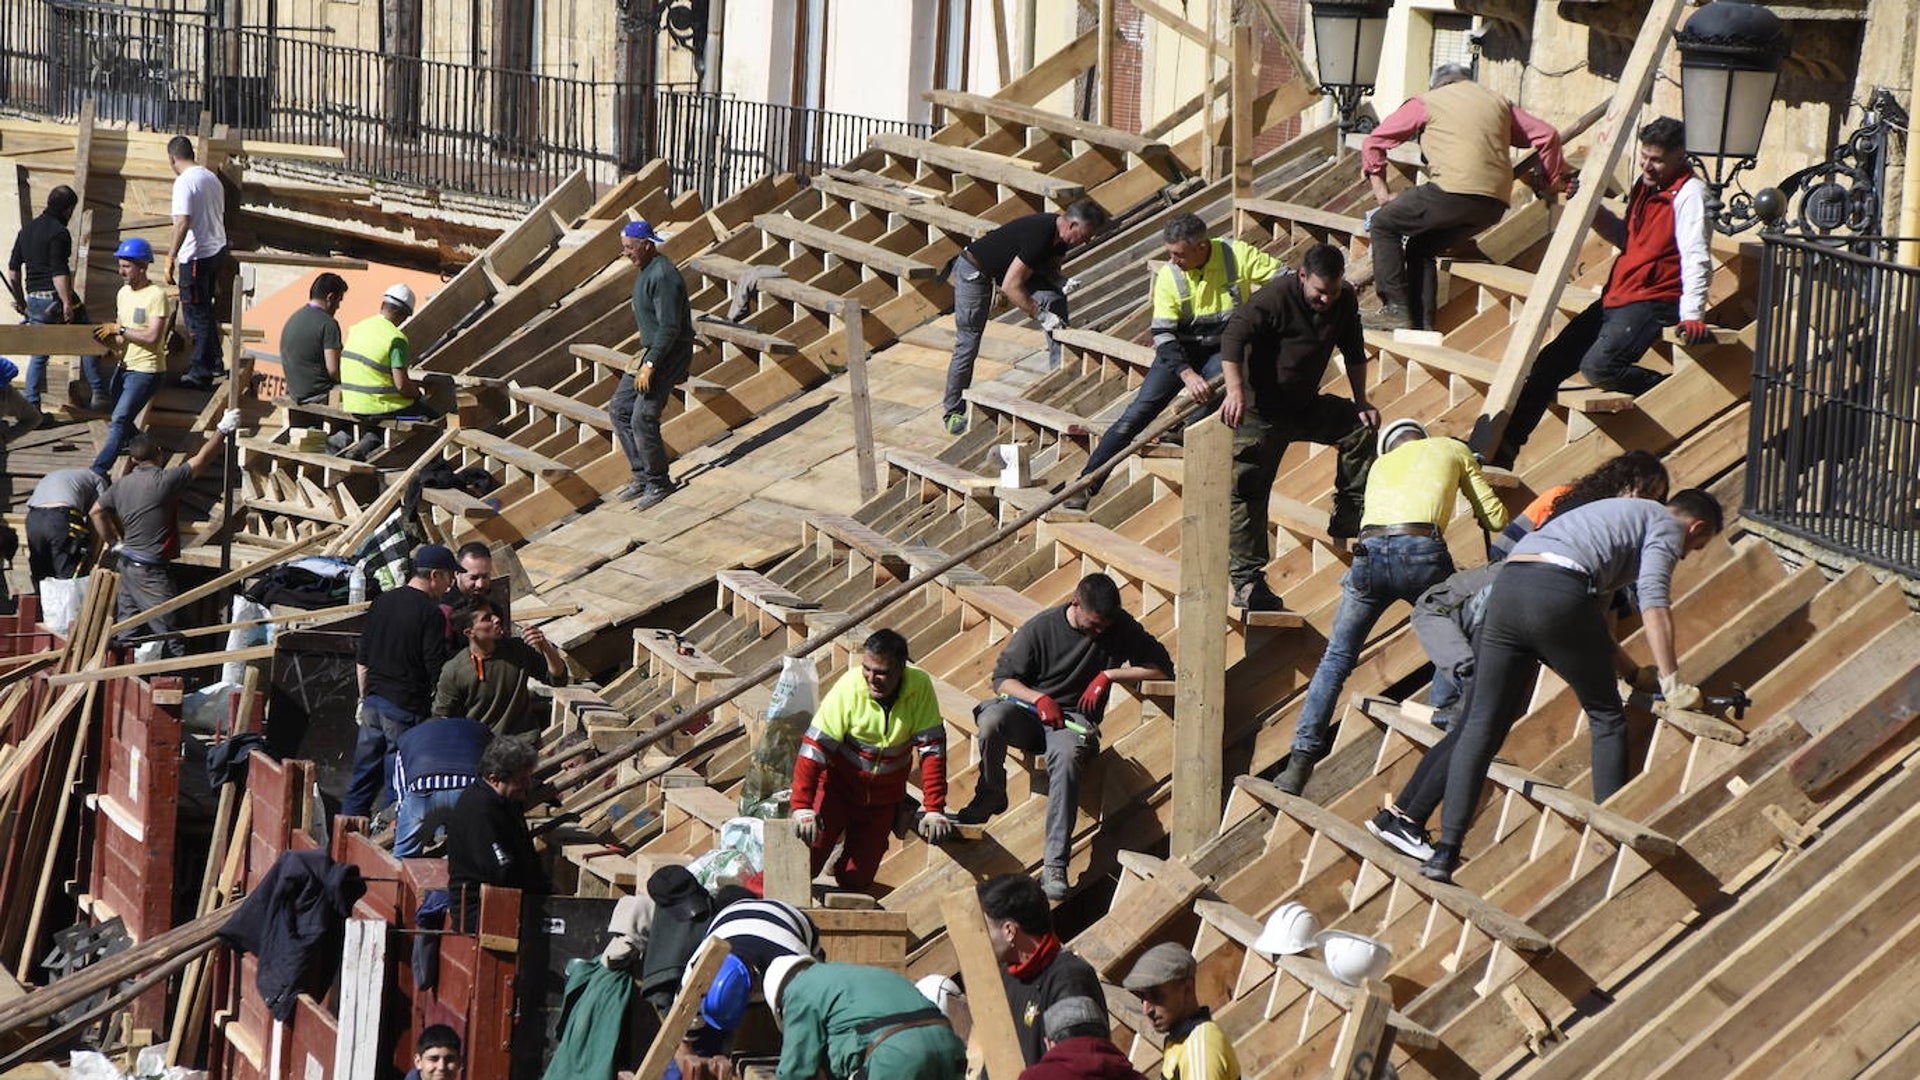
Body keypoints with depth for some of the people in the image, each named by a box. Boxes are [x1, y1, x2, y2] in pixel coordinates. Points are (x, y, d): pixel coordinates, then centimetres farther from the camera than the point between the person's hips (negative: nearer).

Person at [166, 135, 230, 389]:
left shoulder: (185, 182, -16)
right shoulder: (212, 178, 11)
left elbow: (183, 223, -24)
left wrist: (171, 259, -23)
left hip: (196, 256, -9)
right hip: (218, 251, 9)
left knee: (196, 314, -3)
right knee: (205, 311, 20)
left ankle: (201, 371, 0)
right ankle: (214, 362, 27)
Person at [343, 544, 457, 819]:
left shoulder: (381, 602, 8)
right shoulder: (431, 613, -13)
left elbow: (362, 661, 14)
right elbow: (437, 672, -15)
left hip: (373, 703, 7)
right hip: (407, 709, -7)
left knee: (362, 778, 12)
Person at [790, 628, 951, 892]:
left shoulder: (920, 687, -18)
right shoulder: (849, 687, -23)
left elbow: (933, 749, -15)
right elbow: (813, 747, -23)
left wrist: (934, 810, -20)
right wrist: (802, 807, -31)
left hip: (884, 798, 2)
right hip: (839, 788, -2)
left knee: (856, 881, 5)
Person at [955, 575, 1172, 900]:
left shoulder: (1120, 626, 0)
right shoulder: (1041, 627, -5)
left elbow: (1163, 668, -1)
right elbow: (1003, 677, -2)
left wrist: (1109, 675, -12)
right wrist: (1039, 698, -21)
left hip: (1073, 717, 0)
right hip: (1030, 709, 0)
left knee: (1067, 756, -37)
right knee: (991, 719, -36)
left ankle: (1055, 867, -40)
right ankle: (990, 796, -6)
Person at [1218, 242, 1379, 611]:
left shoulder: (1344, 301, -1)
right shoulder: (1276, 297, -20)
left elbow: (1353, 352, 12)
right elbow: (1234, 336, -27)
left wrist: (1362, 403, 3)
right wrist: (1235, 390, -38)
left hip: (1306, 407, 6)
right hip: (1261, 411, -6)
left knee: (1362, 428, -5)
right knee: (1248, 494, -9)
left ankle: (1348, 518, 7)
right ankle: (1246, 584, -6)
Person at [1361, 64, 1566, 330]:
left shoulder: (1425, 103, 18)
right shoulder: (1497, 102, 28)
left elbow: (1373, 143, 18)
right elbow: (1546, 135, 25)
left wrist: (1381, 191, 23)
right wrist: (1555, 181, 36)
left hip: (1454, 190, -6)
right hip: (1495, 204, 6)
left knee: (1384, 225, 11)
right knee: (1421, 247, 22)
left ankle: (1396, 309, 0)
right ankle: (1422, 325, 13)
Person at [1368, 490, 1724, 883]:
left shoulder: (1613, 514, 40)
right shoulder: (1667, 524, 15)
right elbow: (1652, 600, -2)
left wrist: (1635, 673, 40)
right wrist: (1671, 683, -2)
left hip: (1507, 585, 7)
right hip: (1560, 594, -7)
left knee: (1480, 724, 6)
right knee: (1606, 717, 12)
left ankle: (1446, 852, 2)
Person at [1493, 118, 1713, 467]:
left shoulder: (1690, 192, -13)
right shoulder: (1644, 185, 14)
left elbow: (1696, 258, -21)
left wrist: (1692, 316, -30)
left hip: (1654, 303, -9)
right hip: (1616, 298, 9)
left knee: (1598, 365, -29)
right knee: (1551, 360, 6)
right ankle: (1504, 445, 10)